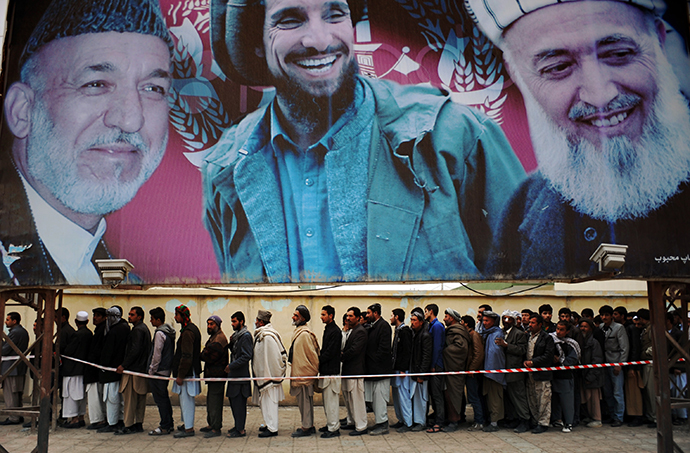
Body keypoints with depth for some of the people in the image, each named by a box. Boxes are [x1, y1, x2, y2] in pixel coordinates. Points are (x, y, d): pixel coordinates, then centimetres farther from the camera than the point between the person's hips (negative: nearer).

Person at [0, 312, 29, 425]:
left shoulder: (14, 332, -16)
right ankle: (19, 416, 20)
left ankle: (13, 418, -1)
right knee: (18, 393, 15)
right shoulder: (24, 331, 14)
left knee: (10, 393, -4)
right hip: (21, 367, 10)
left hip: (11, 368, -10)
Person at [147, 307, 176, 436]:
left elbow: (157, 354, -18)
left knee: (160, 399, -3)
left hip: (159, 371, -10)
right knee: (164, 398, 16)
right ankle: (169, 424, 22)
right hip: (167, 370, 10)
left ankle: (164, 427, 1)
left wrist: (152, 370, -9)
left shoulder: (159, 333, -17)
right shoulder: (169, 332, 11)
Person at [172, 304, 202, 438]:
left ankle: (189, 429, 1)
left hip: (187, 372, -10)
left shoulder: (187, 332, -19)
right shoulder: (192, 328, 14)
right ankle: (187, 423, 29)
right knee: (185, 399, 18)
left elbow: (186, 356, -22)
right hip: (191, 371, 10)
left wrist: (180, 375, -19)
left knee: (186, 399, -4)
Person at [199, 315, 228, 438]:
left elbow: (209, 357, -19)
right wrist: (203, 355, -1)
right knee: (211, 400, 18)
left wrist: (200, 355, -3)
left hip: (217, 375, -11)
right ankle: (211, 424, 28)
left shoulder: (219, 338, -16)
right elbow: (207, 354, 18)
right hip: (212, 374, 11)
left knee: (215, 401, -8)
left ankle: (216, 429, -4)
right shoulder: (213, 337, 19)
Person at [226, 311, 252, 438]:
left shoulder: (246, 336, -14)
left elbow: (247, 356, -21)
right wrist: (231, 343, 3)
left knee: (239, 402, -5)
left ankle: (240, 430, 2)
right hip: (234, 374, 9)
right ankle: (238, 425, 25)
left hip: (241, 375, -9)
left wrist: (231, 366, -19)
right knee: (233, 400, 14)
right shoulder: (236, 335, 15)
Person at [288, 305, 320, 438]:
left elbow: (312, 354, -18)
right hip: (299, 372, 10)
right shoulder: (298, 332, 12)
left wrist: (314, 371, -10)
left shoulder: (305, 334, -19)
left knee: (305, 401, -1)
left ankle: (306, 428, 8)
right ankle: (308, 425, 25)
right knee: (303, 401, 16)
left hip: (304, 374, -10)